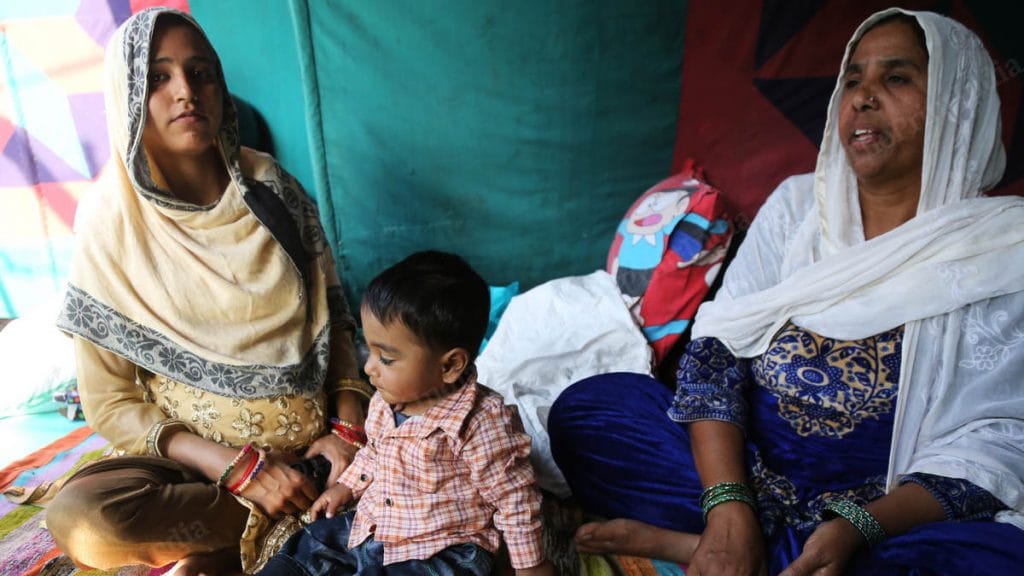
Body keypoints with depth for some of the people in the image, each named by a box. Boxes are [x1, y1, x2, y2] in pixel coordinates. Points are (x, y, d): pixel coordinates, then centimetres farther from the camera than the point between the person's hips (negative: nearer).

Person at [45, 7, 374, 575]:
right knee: (80, 519, -29)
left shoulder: (272, 188, -2)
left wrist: (350, 423, -13)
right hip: (195, 457, -1)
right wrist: (236, 466, -19)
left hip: (310, 441, 2)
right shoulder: (110, 230, -7)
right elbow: (109, 402, -5)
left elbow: (333, 314, 2)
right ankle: (297, 516, -8)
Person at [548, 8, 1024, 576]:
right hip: (745, 470, 1)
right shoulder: (798, 202, 2)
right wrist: (728, 507, -19)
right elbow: (715, 344, -6)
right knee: (583, 409, -15)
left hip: (895, 519, 0)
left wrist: (856, 529, -25)